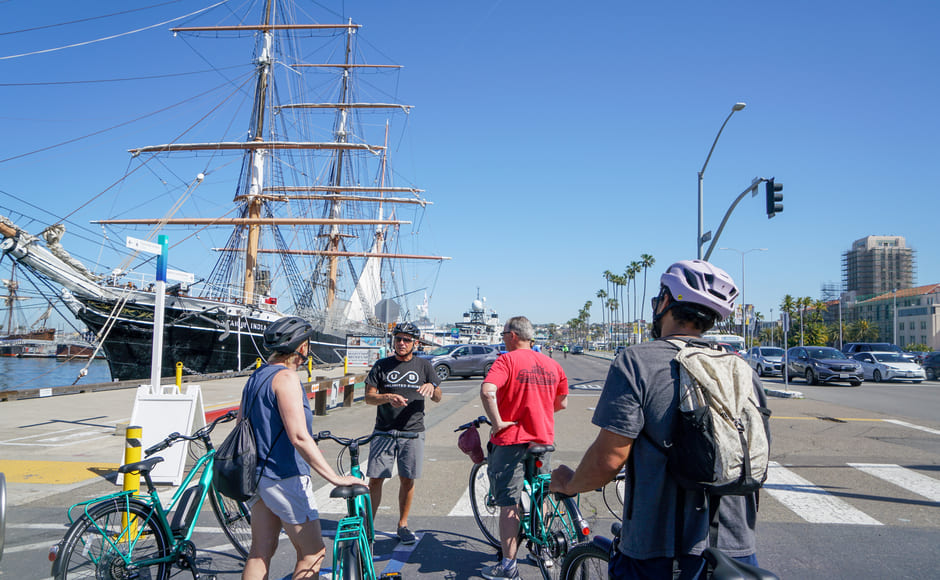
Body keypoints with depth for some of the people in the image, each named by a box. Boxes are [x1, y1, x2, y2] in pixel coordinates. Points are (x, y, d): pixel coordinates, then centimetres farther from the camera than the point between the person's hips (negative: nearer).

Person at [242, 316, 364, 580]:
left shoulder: (256, 376, 11)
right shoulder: (286, 377, -17)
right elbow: (299, 437, -25)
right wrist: (334, 477, -25)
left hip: (256, 476, 9)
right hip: (284, 477, -9)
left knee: (260, 551, 14)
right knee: (313, 553, 2)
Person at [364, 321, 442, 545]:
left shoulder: (423, 365, 7)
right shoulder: (382, 365, 5)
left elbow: (438, 398, 7)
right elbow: (369, 397, 1)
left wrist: (431, 387, -16)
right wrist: (388, 397, -18)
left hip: (412, 432, 1)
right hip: (384, 431, 0)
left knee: (407, 480, 6)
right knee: (375, 479, -2)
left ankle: (403, 524, 22)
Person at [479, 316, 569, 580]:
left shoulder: (508, 360, -11)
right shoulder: (552, 364, 6)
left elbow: (487, 390, -29)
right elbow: (562, 403, 14)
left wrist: (497, 422, -20)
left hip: (511, 440, -6)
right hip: (544, 439, 6)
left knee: (509, 504, 1)